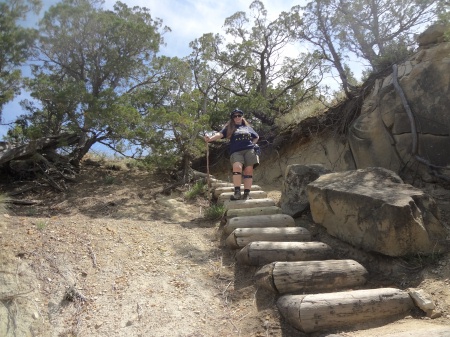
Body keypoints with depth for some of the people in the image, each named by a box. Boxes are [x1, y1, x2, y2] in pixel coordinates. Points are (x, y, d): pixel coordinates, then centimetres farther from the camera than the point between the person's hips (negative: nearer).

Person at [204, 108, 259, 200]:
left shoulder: (247, 127, 23)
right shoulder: (229, 127, 14)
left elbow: (256, 137, 34)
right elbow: (220, 134, -3)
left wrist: (251, 144, 15)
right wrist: (210, 138, -22)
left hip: (249, 150, 3)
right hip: (236, 151, -3)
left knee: (248, 170, -8)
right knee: (237, 167, -28)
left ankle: (247, 194, -6)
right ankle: (237, 193, -29)